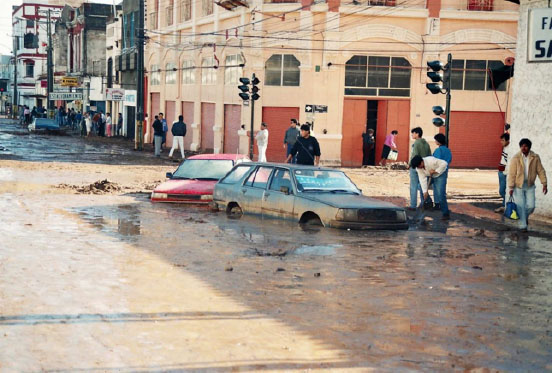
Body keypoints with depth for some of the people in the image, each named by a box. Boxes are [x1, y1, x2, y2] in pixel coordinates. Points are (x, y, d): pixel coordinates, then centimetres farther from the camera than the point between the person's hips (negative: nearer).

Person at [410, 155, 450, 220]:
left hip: (440, 174, -6)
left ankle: (446, 214, -9)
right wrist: (425, 191, -25)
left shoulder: (431, 160, -34)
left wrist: (435, 171, -31)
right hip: (429, 176, 6)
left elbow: (444, 163, -30)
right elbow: (422, 179, -20)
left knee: (440, 194, -16)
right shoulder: (418, 167, -17)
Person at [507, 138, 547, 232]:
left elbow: (540, 171, 0)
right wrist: (511, 188, -14)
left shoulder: (535, 157, -5)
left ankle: (526, 216, 34)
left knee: (531, 206, 0)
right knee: (521, 206, -1)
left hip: (530, 186, 2)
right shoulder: (515, 158, -12)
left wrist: (544, 184, -3)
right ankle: (523, 226, 11)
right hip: (518, 186, -2)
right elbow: (511, 174, -11)